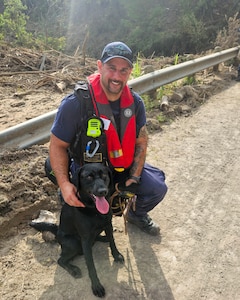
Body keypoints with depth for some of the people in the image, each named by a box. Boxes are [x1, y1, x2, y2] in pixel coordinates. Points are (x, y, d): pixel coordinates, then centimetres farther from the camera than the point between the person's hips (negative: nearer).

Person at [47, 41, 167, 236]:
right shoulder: (75, 103, -24)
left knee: (157, 188, -3)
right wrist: (64, 184, -27)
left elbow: (141, 142, 0)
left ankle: (137, 214, 32)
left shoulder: (135, 102, -9)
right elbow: (57, 145, -16)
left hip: (125, 166, 5)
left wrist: (134, 178, -9)